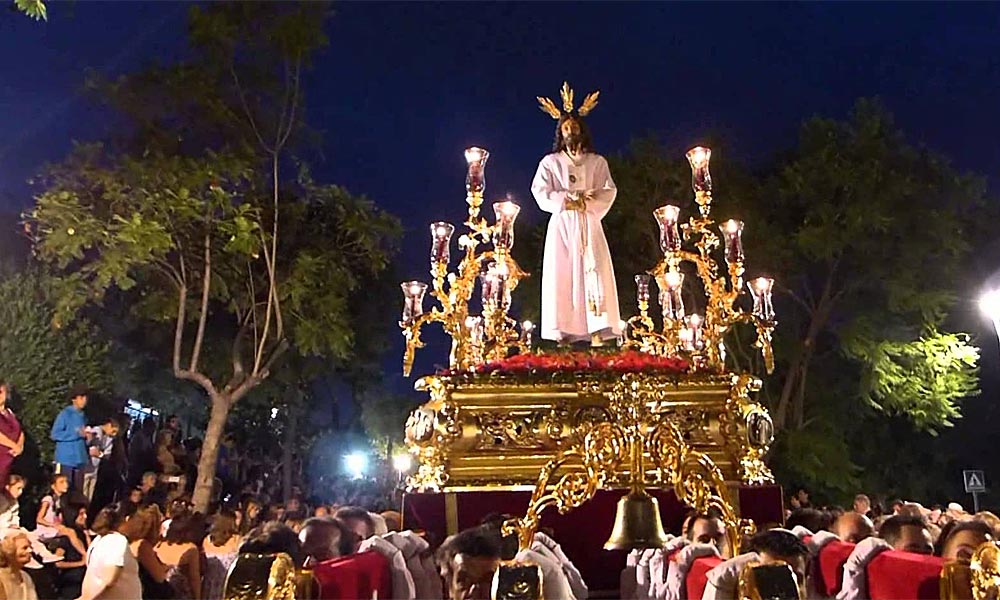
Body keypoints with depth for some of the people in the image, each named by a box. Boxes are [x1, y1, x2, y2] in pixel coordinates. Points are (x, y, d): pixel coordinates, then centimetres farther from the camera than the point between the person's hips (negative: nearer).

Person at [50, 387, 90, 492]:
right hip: (66, 459, -6)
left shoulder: (83, 416, 14)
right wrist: (77, 434, -15)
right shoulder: (65, 414, -6)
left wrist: (87, 437, 1)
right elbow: (55, 434, -13)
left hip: (80, 459, 6)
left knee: (78, 490, 8)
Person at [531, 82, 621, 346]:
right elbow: (541, 193, 1)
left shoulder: (597, 162, 17)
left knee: (593, 273, -13)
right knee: (561, 275, -11)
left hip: (589, 226, 1)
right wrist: (569, 201, -10)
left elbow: (608, 192, 6)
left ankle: (596, 332, -18)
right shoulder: (550, 162, 15)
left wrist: (586, 203, -11)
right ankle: (563, 333, -14)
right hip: (561, 226, 0)